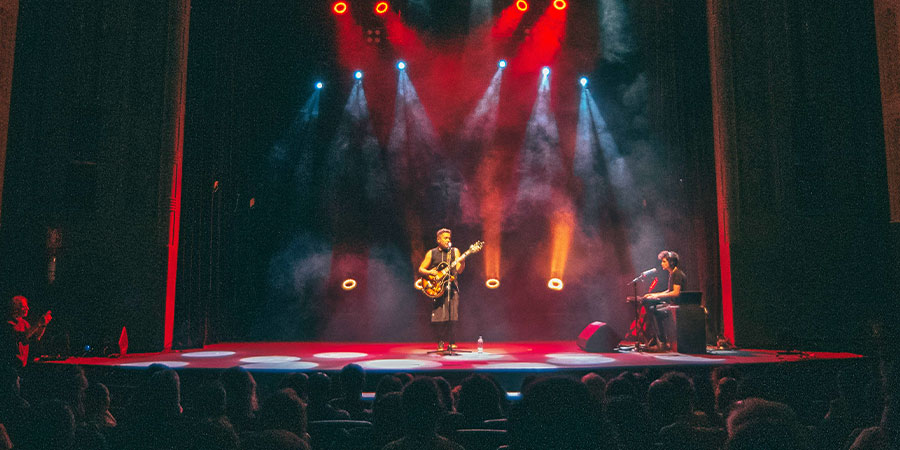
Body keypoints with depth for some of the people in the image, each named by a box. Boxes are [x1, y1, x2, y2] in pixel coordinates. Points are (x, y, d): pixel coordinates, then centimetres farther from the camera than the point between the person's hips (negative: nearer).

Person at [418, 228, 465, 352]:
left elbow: (459, 270, 1)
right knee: (438, 317, -5)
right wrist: (429, 272, -9)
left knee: (451, 316, -7)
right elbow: (421, 269, 10)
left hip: (451, 286, 0)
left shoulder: (455, 251, 9)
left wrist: (462, 262, -18)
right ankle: (440, 343, 10)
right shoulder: (431, 253, 9)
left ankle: (451, 342, 4)